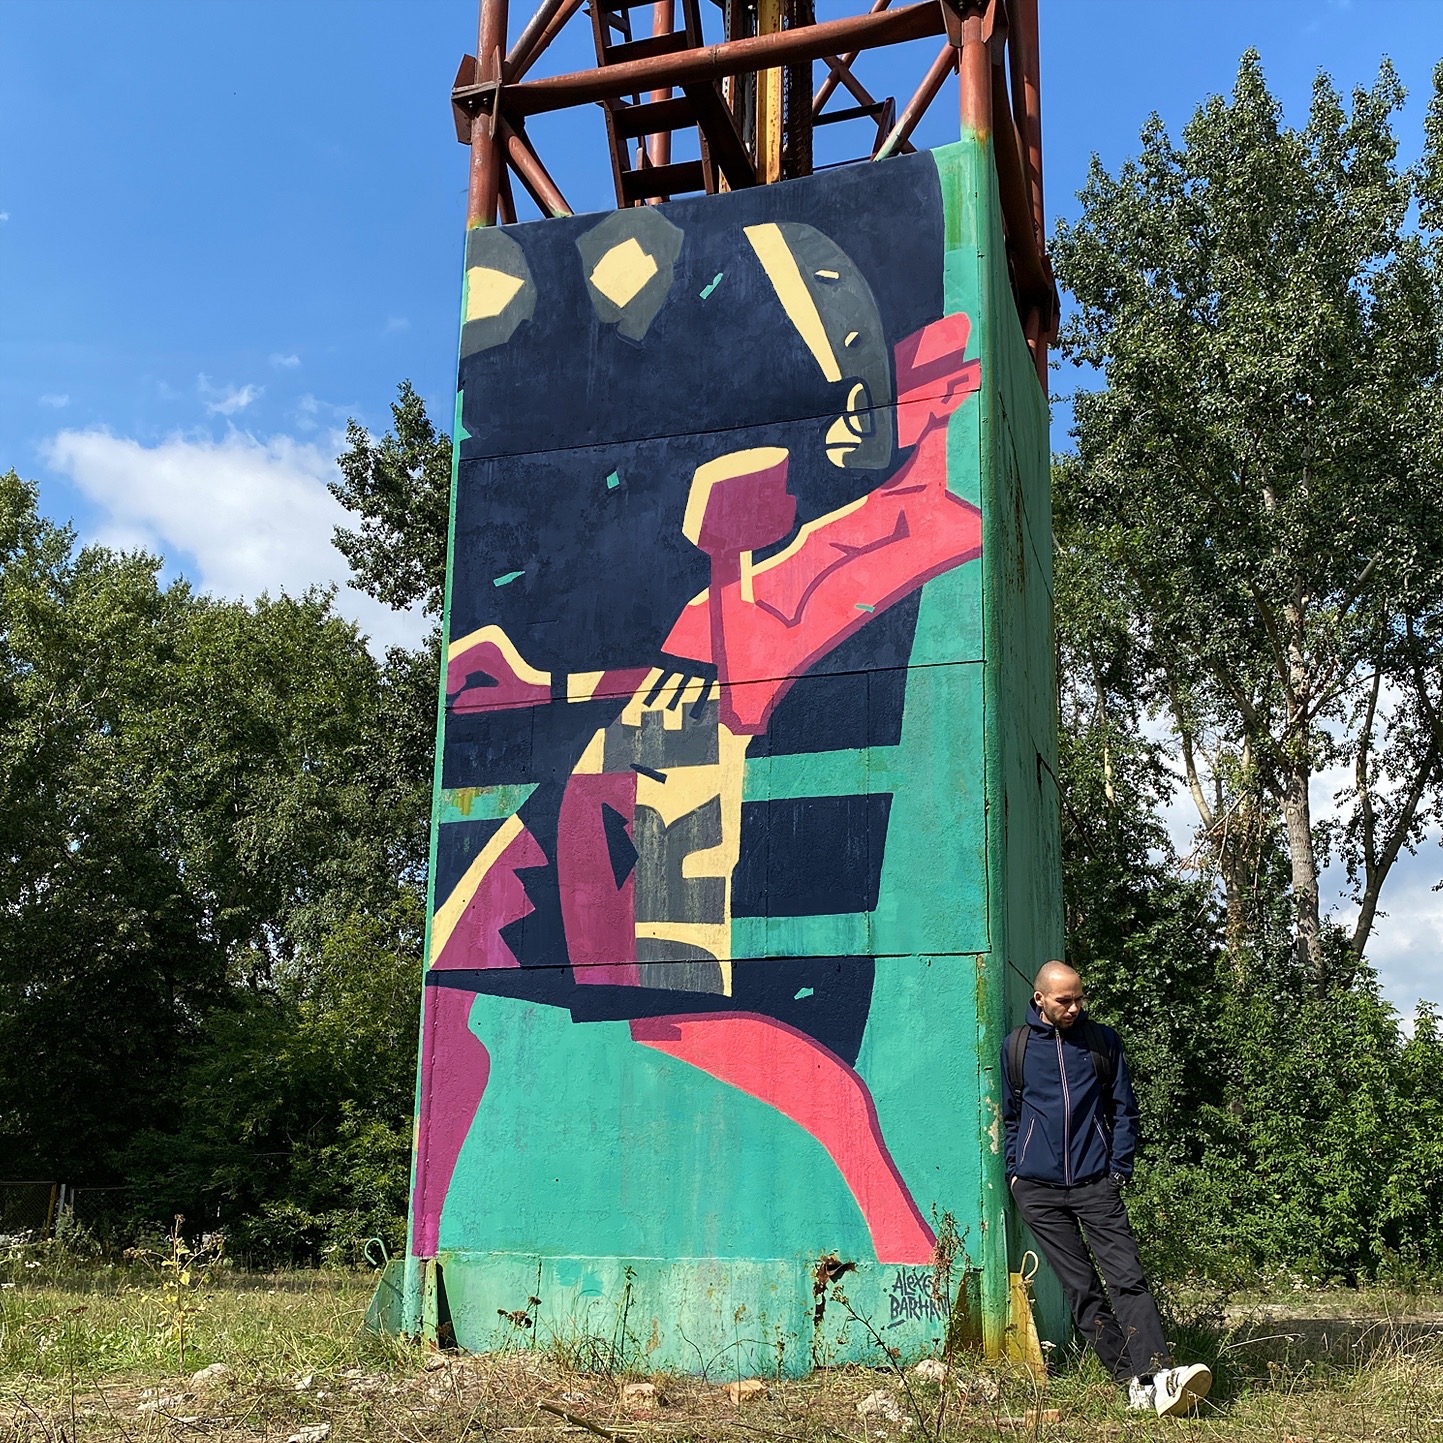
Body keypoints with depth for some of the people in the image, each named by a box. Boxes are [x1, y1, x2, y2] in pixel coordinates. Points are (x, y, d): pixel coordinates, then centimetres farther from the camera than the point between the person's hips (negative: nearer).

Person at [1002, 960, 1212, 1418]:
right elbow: (1008, 1115, 14)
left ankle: (1158, 1374, -19)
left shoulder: (1103, 1040, 6)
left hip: (1095, 1184, 0)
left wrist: (1119, 1169, 1)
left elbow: (1123, 1109, 9)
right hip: (1038, 1190, 1)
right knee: (1082, 1290, 0)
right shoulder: (1016, 1046, 6)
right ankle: (1132, 1380, 3)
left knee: (1126, 1278, -12)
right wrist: (1014, 1171, 6)